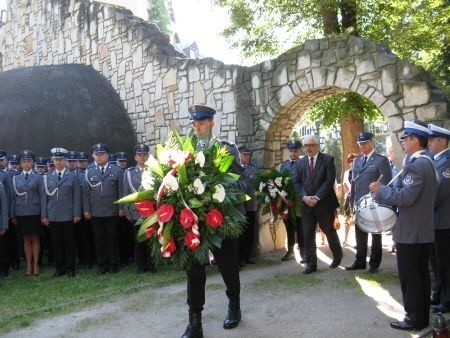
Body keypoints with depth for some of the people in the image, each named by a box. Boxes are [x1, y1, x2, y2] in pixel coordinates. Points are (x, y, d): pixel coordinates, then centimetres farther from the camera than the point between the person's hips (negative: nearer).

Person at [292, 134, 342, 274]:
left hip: (324, 203, -3)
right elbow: (297, 182, 6)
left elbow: (330, 180, -10)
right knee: (307, 235, 1)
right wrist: (304, 197, -11)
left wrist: (317, 197, -17)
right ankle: (311, 263, 9)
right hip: (306, 204, 3)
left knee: (330, 231, 10)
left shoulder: (328, 159, -2)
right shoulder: (300, 162, 11)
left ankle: (337, 256, 33)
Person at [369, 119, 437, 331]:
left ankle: (414, 318, 9)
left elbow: (405, 196, -27)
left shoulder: (414, 165, -21)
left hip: (411, 231, -10)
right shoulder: (427, 163, 12)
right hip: (423, 229, 10)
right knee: (421, 274, 16)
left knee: (409, 277, 0)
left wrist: (380, 190, -15)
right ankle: (422, 316, 25)